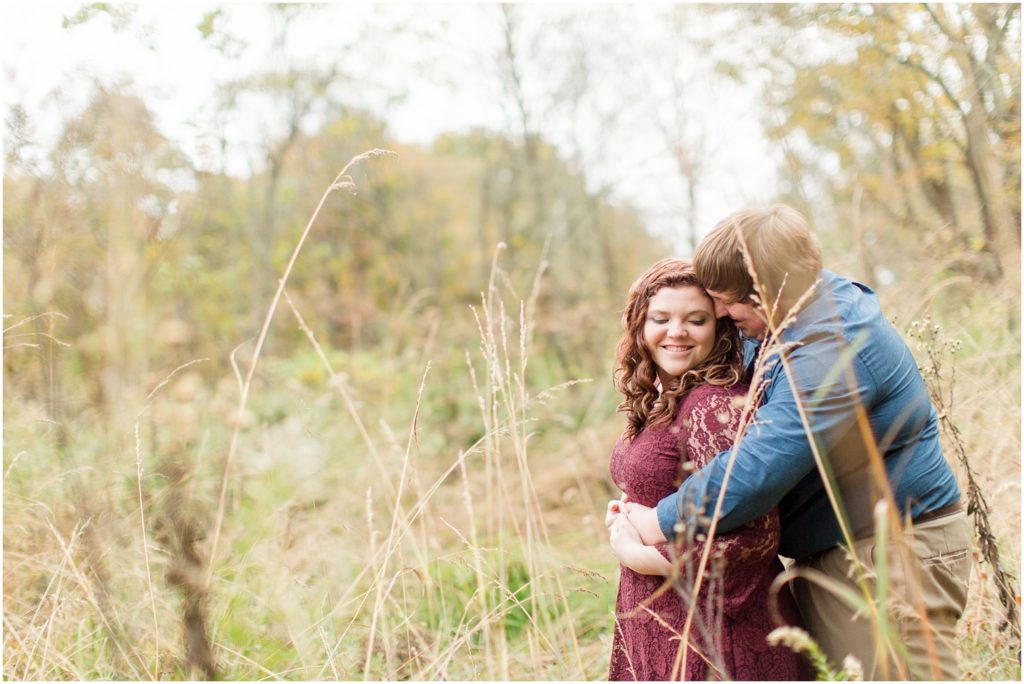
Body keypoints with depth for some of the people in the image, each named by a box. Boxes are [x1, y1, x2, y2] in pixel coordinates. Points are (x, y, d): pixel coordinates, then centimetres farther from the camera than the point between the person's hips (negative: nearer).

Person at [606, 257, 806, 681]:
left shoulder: (714, 406, -20)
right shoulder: (656, 402, 7)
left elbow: (753, 536, -25)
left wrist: (638, 555, -16)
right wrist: (627, 517, 1)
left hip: (714, 633, -9)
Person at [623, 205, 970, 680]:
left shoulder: (834, 348, -26)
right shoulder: (775, 326, 5)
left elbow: (758, 469, -32)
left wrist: (662, 523, -20)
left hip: (890, 557, -10)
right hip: (823, 556, 10)